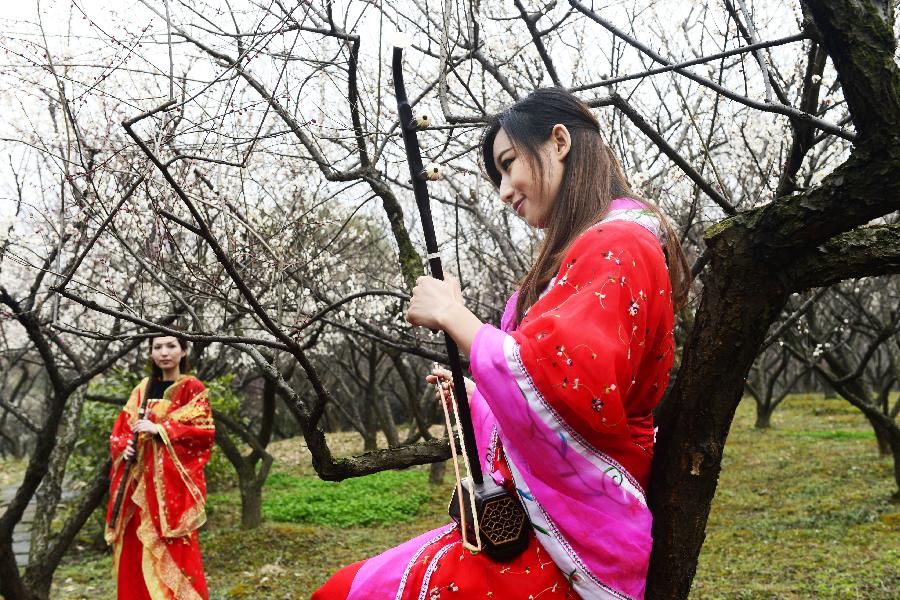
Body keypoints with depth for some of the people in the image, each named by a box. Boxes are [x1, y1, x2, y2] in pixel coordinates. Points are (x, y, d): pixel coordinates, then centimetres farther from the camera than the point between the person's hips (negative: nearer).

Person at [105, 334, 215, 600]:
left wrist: (159, 429, -17)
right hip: (139, 480, 5)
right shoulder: (142, 389, 15)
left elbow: (204, 431, -10)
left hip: (173, 480, -5)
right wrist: (124, 446, -7)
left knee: (173, 551, -9)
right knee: (136, 550, 5)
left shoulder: (193, 388, 0)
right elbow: (120, 430, 16)